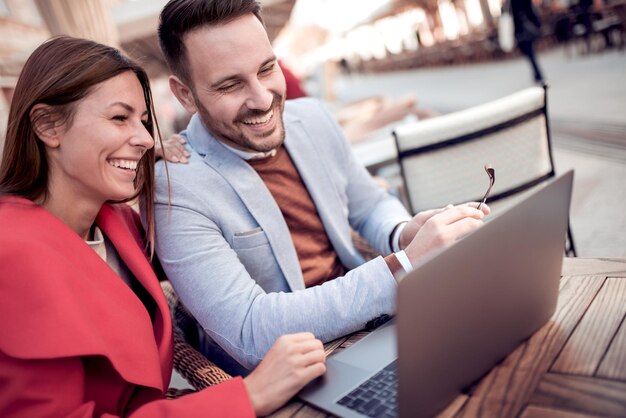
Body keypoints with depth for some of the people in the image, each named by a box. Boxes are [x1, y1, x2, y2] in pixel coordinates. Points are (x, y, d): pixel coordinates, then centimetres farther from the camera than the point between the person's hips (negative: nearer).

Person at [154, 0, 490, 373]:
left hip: (372, 329, 7)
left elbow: (372, 207, 14)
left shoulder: (313, 118, 0)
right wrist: (406, 267, -29)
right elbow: (251, 335, -25)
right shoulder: (174, 188, -19)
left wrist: (405, 234, -11)